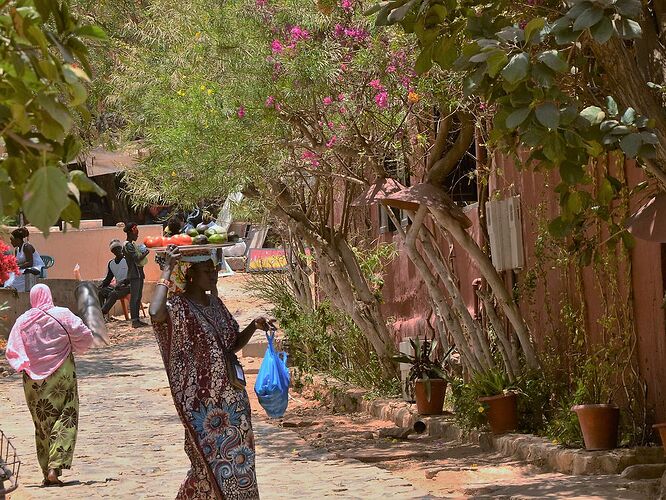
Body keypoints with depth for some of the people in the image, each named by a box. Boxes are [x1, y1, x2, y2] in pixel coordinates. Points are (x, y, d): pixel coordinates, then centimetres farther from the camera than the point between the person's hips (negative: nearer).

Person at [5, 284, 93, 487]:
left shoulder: (22, 321, -1)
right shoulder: (63, 315, -6)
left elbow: (11, 351, -4)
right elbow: (85, 338, -7)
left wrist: (24, 365, 7)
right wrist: (73, 347, 11)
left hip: (34, 380, 2)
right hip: (62, 376, -2)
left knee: (42, 424, 11)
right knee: (65, 420, 1)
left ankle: (47, 473, 10)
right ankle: (55, 467, -15)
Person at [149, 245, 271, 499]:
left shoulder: (215, 304, 12)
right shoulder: (178, 306, -11)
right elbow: (156, 313, -36)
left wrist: (253, 326, 3)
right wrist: (167, 270, -27)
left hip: (230, 394, 8)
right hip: (201, 399, -8)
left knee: (238, 457, 10)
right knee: (212, 461, -4)